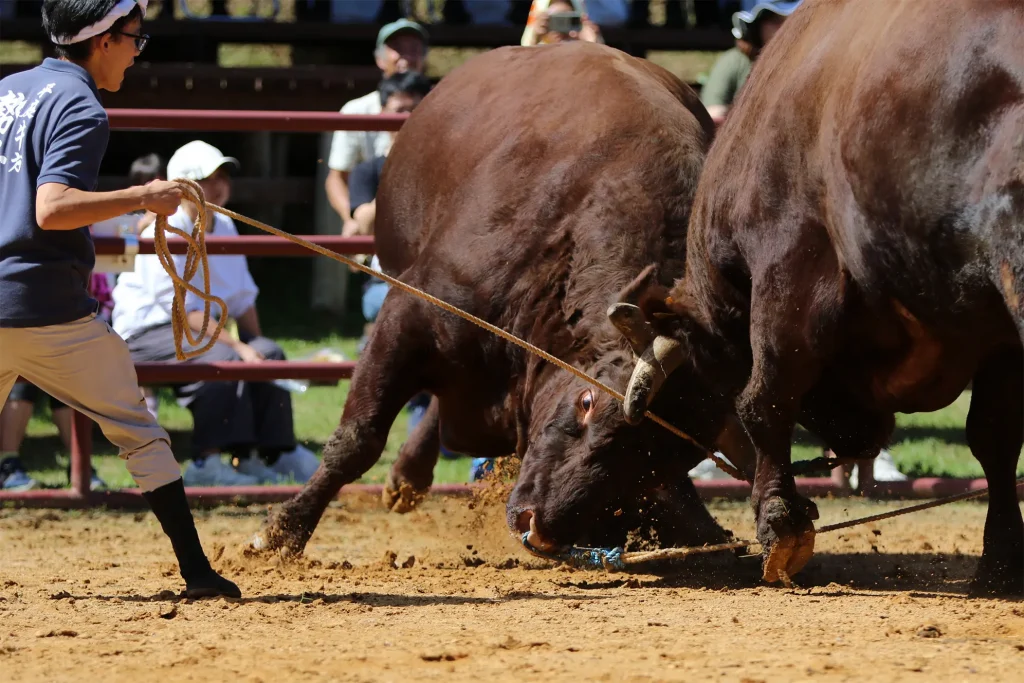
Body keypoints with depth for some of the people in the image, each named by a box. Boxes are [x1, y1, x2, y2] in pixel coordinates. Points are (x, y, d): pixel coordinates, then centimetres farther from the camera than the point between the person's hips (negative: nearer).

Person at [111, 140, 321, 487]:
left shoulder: (224, 227, 8)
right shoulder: (165, 236, -18)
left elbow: (242, 299, 14)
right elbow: (184, 313, -24)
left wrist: (255, 344, 2)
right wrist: (238, 345, -28)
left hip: (198, 328, 8)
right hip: (146, 331, -8)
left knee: (267, 353, -10)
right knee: (220, 358, -32)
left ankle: (273, 454, -5)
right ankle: (206, 464, -31)